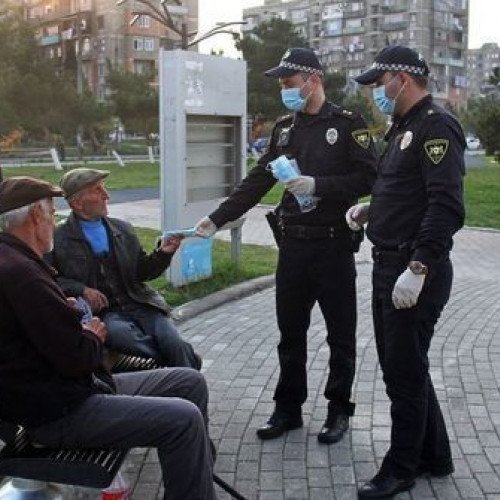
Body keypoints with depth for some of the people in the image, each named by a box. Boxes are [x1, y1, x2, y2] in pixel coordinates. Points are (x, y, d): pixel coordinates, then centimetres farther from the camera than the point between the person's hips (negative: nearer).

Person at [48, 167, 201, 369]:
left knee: (176, 344, -22)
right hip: (99, 312, -3)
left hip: (138, 304, 4)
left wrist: (163, 253, 1)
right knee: (122, 334, -36)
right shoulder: (58, 238, 1)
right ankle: (188, 358, -17)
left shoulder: (123, 229, 16)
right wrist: (81, 289, -14)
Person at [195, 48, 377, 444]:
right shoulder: (284, 129, 11)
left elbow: (367, 179, -13)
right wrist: (217, 219, 3)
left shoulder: (348, 124, -5)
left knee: (340, 335, 7)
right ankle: (288, 408, 25)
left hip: (333, 246, -5)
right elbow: (257, 182, 10)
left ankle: (339, 410, 22)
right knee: (290, 333, 12)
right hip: (293, 246, 5)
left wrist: (318, 185, -22)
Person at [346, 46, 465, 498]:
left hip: (415, 273, -10)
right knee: (399, 365, 17)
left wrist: (418, 267, -28)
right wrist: (370, 210, 9)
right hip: (388, 266, 10)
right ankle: (434, 456, 32)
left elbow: (446, 206, -24)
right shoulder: (404, 129, 17)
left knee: (405, 373, 1)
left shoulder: (436, 126, -14)